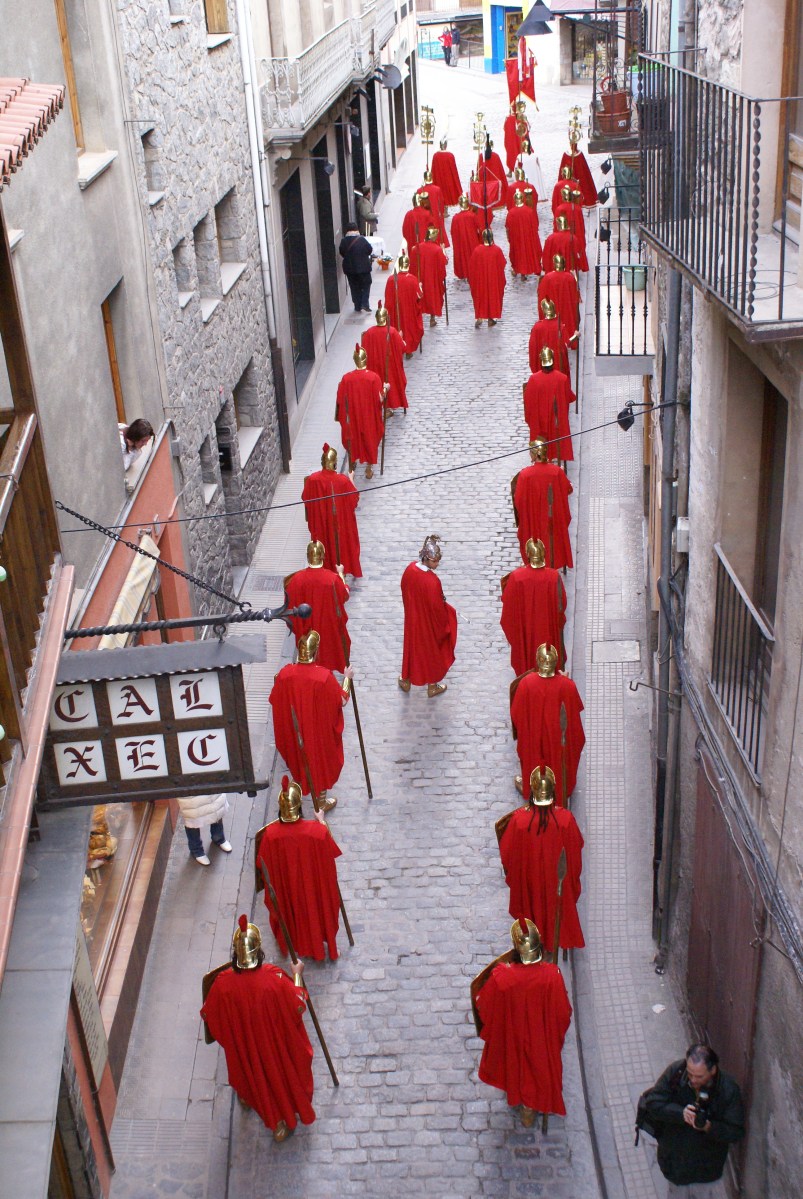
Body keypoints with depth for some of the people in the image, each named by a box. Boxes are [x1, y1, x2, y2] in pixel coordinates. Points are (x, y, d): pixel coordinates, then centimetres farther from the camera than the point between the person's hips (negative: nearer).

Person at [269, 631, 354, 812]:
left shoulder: (285, 674, -21)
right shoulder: (324, 676, -29)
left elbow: (275, 701, -6)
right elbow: (342, 701, -16)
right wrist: (347, 678, -2)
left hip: (294, 729, 3)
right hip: (320, 730, -3)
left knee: (299, 757, 29)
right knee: (321, 761, 20)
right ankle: (321, 801, 37)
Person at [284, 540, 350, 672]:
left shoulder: (296, 579, -24)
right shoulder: (333, 579, -26)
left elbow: (291, 604, -11)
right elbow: (345, 596, -6)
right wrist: (341, 574, 9)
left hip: (306, 630, 1)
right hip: (329, 626, -1)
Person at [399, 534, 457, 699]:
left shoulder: (410, 569, -15)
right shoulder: (432, 581, -35)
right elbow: (437, 607, -23)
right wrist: (445, 623, -5)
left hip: (412, 618, 6)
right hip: (428, 622, -6)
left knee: (411, 646, 26)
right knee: (431, 651, 17)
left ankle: (406, 680, 45)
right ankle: (432, 687, 36)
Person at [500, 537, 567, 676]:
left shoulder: (516, 577, -21)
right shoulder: (554, 576, -20)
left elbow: (507, 601, -6)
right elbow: (561, 604, -11)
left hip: (525, 630, 0)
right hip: (548, 630, 0)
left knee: (527, 658, 21)